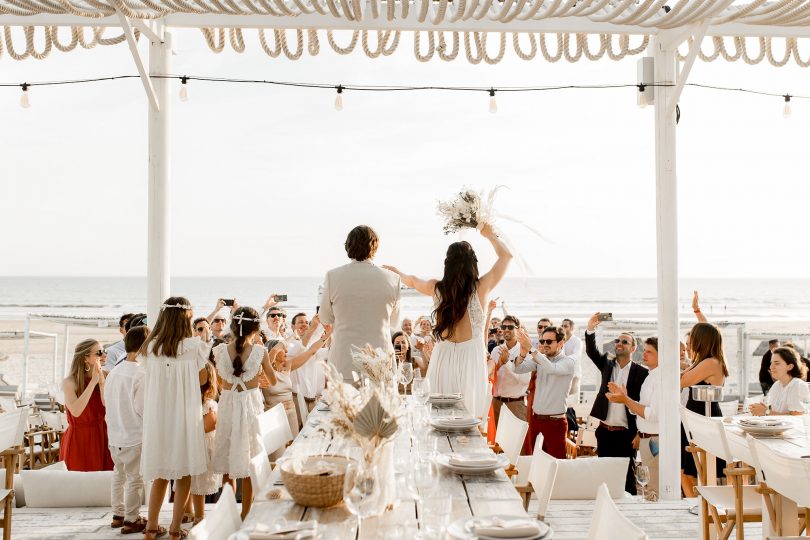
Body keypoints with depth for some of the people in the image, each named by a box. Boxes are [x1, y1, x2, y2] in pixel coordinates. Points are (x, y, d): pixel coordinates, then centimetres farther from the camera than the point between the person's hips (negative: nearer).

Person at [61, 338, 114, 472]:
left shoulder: (105, 377, -1)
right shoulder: (69, 383, -10)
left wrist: (102, 382, -18)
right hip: (79, 439, -3)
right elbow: (76, 411, -27)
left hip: (100, 437, 3)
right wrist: (93, 382, -23)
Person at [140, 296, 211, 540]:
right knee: (184, 473, 9)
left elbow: (154, 377, 9)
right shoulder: (193, 346, -11)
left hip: (157, 416, 3)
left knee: (160, 473, 16)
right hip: (184, 416, -3)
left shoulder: (150, 347, -2)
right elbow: (202, 379, 3)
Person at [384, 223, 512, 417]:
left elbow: (412, 281, 23)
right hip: (471, 356, -2)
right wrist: (490, 235, 19)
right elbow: (506, 255, 6)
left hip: (444, 357, 2)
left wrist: (398, 273, 43)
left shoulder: (437, 287, -1)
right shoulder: (481, 287, -8)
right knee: (469, 414, 5)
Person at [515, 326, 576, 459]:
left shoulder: (568, 362, -10)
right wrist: (523, 352, -27)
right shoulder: (539, 359, 6)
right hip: (535, 418, 5)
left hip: (555, 421, -5)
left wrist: (531, 349, -36)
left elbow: (551, 368, -31)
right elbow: (518, 369, -6)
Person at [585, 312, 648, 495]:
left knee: (627, 477, 1)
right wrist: (590, 330, -23)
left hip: (626, 433, -4)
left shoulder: (641, 372, -3)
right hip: (605, 431, 4)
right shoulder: (607, 363, 9)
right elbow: (591, 351, -6)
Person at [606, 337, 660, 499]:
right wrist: (624, 396, 4)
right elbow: (638, 410, 18)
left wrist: (625, 400, -20)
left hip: (656, 441, -10)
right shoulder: (650, 376, 13)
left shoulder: (661, 378, -18)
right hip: (646, 439, 10)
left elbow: (654, 414, -24)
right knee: (650, 492, 18)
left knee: (657, 493, -3)